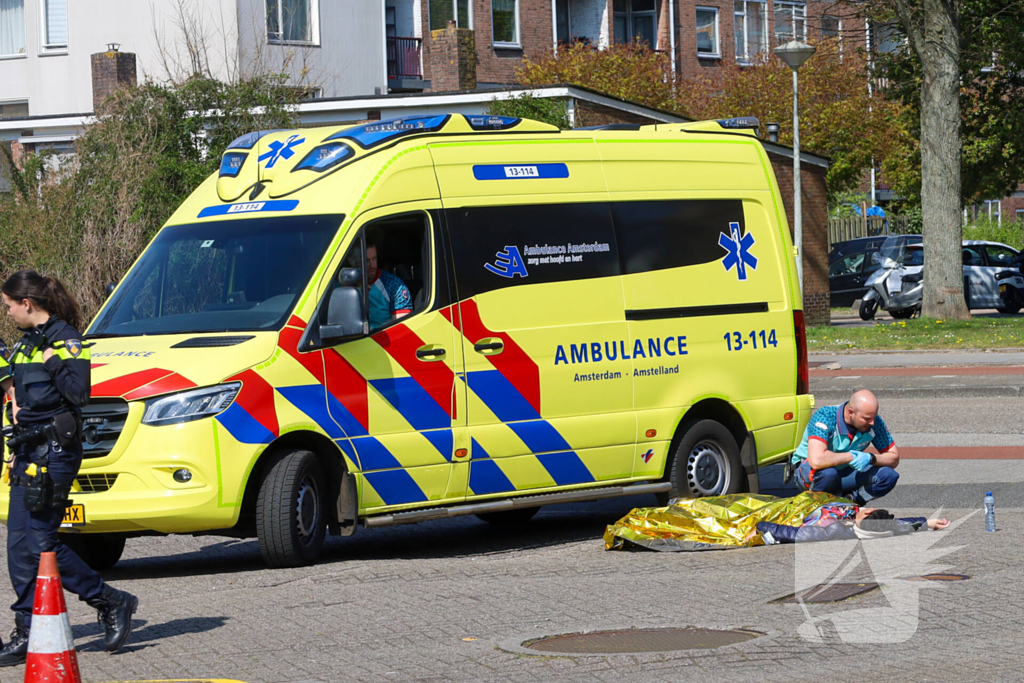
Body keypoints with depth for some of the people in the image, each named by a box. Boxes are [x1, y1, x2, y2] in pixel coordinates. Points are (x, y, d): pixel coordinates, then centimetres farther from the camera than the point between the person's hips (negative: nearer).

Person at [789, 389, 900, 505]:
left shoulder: (874, 422, -14)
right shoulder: (825, 417, -30)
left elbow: (894, 459, -7)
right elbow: (817, 460, -44)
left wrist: (870, 458, -27)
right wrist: (851, 456, -33)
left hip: (844, 471, 4)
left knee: (888, 475, -18)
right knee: (827, 472, -40)